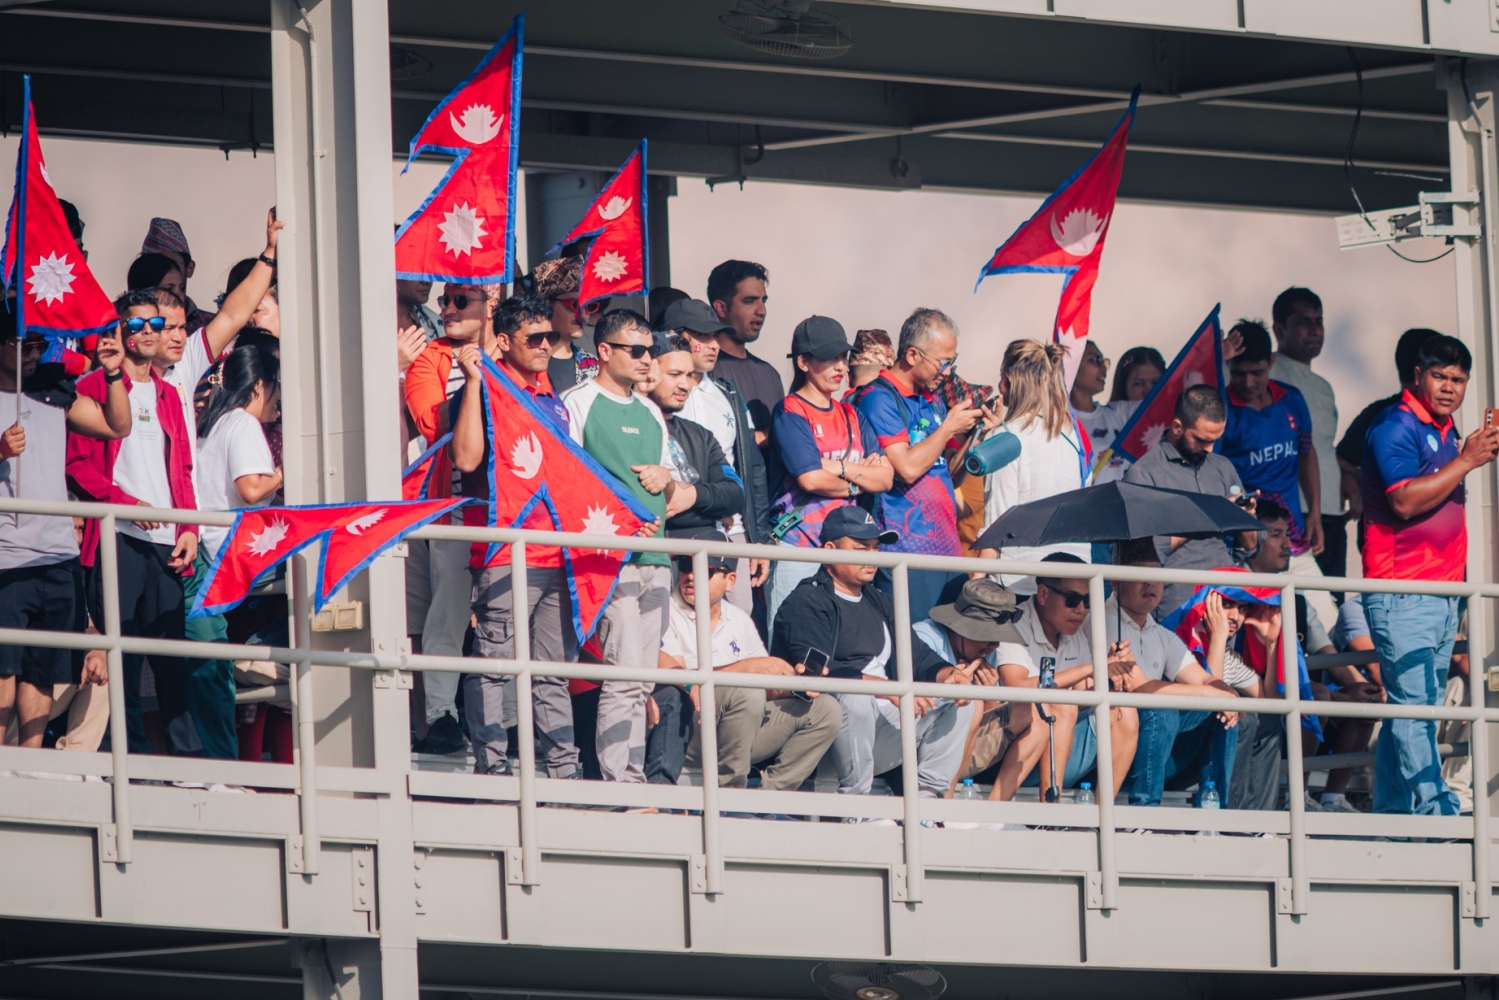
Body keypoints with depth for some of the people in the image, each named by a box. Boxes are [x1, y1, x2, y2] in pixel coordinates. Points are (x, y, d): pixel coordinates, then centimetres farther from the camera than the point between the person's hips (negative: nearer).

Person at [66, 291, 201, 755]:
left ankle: (187, 756, -2)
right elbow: (77, 463, -3)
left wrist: (190, 528, 7)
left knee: (174, 649, -1)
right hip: (116, 540, -4)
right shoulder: (95, 387, 5)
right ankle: (134, 757, -5)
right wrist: (127, 503, -13)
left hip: (166, 541, 4)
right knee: (122, 655, -7)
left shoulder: (168, 396, 22)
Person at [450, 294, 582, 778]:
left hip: (556, 552, 7)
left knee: (555, 668, 11)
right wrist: (474, 382, -19)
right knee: (493, 665, -6)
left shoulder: (551, 393, 16)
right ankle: (491, 769, -3)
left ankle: (564, 770, 14)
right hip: (504, 555, -7)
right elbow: (467, 457, -20)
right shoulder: (486, 389, -5)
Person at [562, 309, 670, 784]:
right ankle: (620, 785, -15)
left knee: (643, 677, 6)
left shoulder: (651, 413, 20)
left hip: (654, 556, 7)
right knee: (623, 676, -14)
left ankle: (633, 778, 8)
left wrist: (665, 478, 3)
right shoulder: (578, 403, 0)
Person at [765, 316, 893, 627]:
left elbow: (885, 477, 7)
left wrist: (840, 468, -8)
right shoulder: (791, 412, -4)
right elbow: (810, 479, -15)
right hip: (799, 543, -6)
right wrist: (858, 482, 0)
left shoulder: (850, 415, 16)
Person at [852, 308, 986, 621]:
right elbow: (908, 468, -17)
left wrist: (973, 435, 7)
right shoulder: (879, 398, -7)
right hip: (907, 551, -8)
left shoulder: (933, 401, 19)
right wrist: (949, 427, -6)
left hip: (947, 548, 8)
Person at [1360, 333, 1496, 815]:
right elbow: (1405, 501, -21)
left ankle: (1390, 812, 12)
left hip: (1443, 591, 9)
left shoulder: (1444, 430, 17)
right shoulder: (1396, 427, -10)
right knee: (1415, 707, -12)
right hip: (1402, 593, -9)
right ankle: (1434, 811, -17)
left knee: (1416, 709, 9)